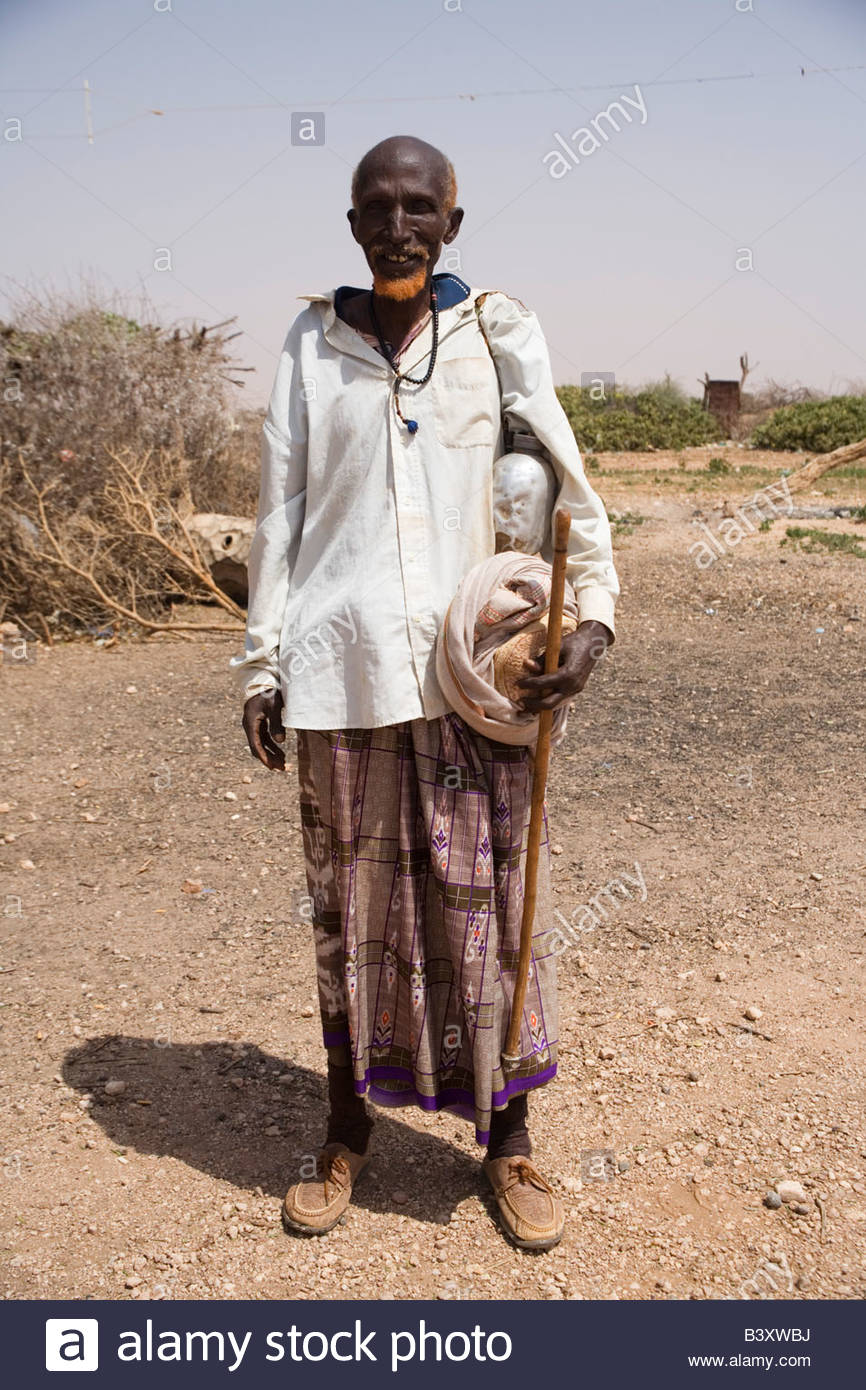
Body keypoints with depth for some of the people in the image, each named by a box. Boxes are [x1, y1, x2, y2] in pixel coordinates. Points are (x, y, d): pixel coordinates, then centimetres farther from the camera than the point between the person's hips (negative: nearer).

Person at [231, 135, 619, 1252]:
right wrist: (261, 666, 6)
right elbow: (280, 513, 9)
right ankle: (348, 1129, 28)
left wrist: (593, 613, -15)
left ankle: (507, 1140, 23)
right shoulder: (312, 343, 9)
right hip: (341, 668, 1)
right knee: (349, 900, 9)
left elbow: (567, 481, 0)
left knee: (487, 898, 5)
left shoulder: (498, 331, 4)